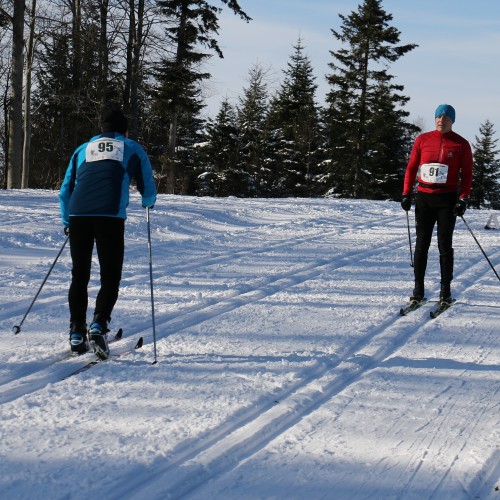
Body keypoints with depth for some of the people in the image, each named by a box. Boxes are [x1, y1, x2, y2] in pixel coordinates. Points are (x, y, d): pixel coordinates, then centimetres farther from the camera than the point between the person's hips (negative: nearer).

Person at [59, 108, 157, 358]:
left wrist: (66, 222, 40)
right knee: (110, 277, 4)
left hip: (78, 215, 3)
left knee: (79, 277, 12)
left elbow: (65, 190, 26)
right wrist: (148, 202, 42)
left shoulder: (83, 149, 26)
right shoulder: (132, 149, 19)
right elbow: (148, 189, 19)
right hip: (110, 216, -3)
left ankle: (77, 333, 7)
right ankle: (98, 325, -16)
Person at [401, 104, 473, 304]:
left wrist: (463, 199, -9)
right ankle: (418, 288, 8)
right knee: (421, 244, 3)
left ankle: (446, 290, 6)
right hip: (424, 198, 2)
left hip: (447, 199, -2)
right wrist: (406, 193, 3)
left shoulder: (461, 144, 1)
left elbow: (467, 174, 2)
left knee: (445, 245, 0)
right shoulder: (422, 140, 6)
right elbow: (411, 167, 10)